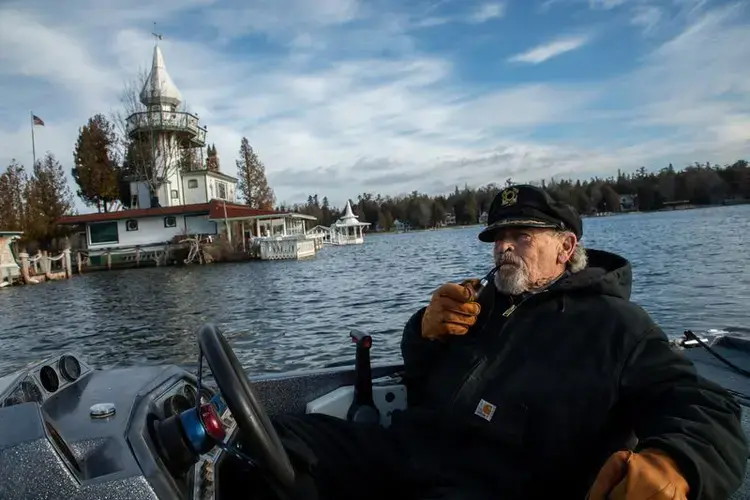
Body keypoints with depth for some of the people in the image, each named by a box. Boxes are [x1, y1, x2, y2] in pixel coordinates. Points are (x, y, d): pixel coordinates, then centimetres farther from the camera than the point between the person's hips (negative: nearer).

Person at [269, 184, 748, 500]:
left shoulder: (616, 324, 8)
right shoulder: (487, 302, 22)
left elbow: (707, 412, -3)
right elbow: (420, 383, 27)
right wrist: (425, 330, 3)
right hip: (405, 452, 6)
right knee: (284, 438, -13)